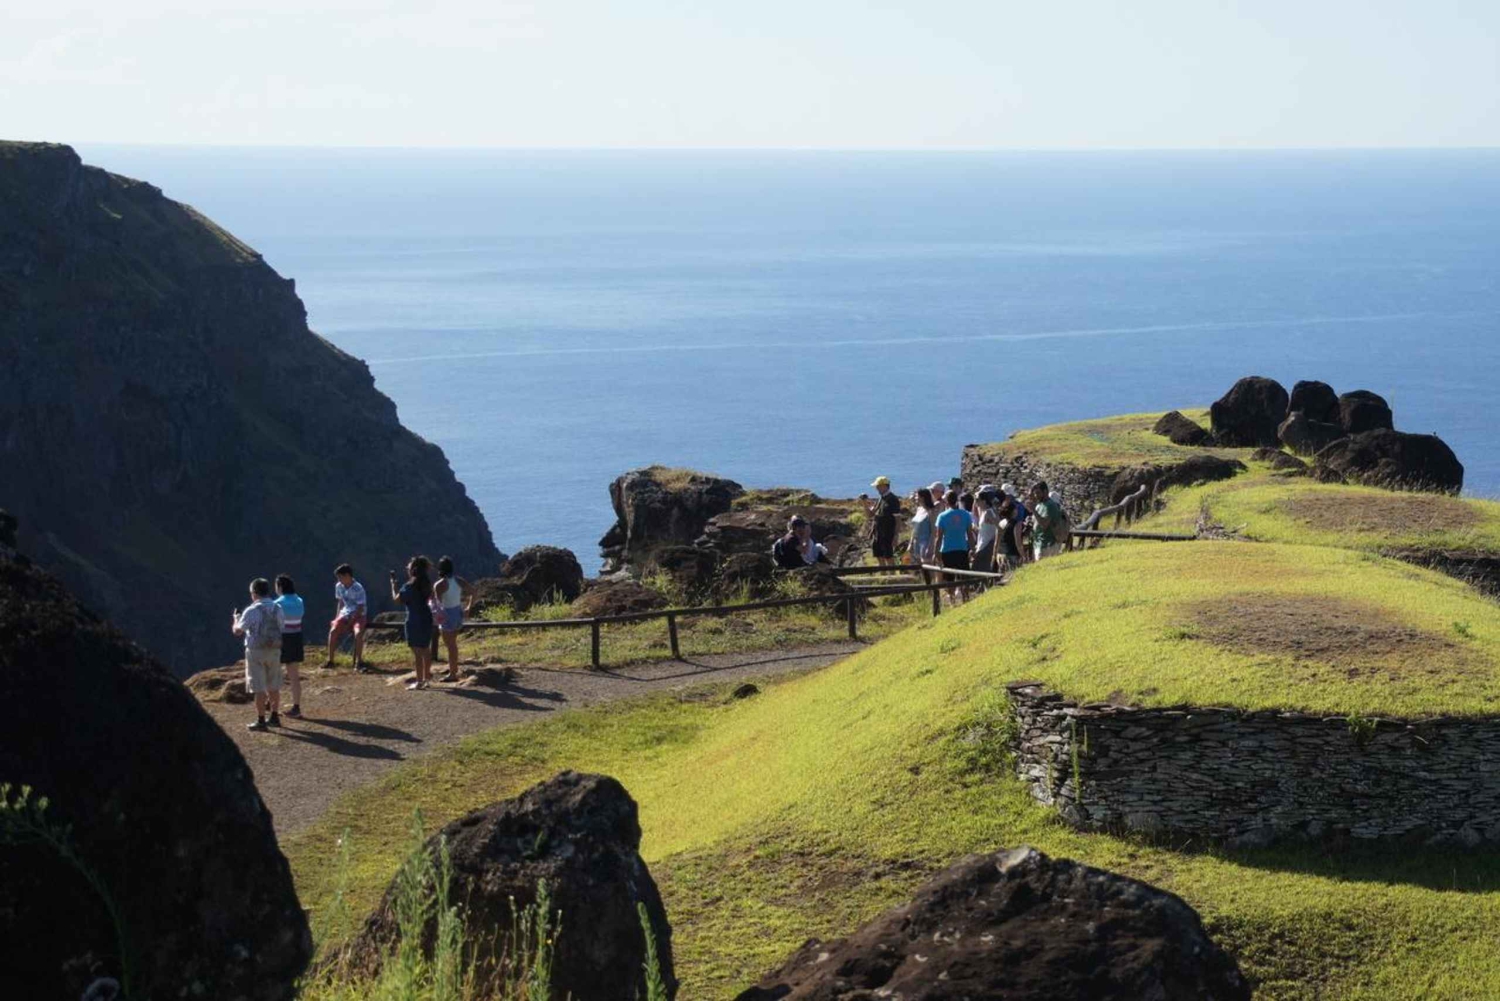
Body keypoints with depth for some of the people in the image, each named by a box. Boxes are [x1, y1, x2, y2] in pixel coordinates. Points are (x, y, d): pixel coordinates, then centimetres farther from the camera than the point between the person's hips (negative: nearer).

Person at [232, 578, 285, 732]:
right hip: (274, 650, 5)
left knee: (259, 688, 0)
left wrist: (236, 618, 12)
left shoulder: (252, 611, -13)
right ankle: (275, 716, 23)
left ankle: (261, 720, 0)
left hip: (256, 651, -5)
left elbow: (237, 631, -8)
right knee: (273, 686, 15)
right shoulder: (277, 609, 3)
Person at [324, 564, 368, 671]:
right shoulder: (339, 587, 1)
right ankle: (330, 660, -16)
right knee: (333, 630, -22)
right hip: (345, 614, 5)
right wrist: (338, 618, 4)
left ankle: (359, 661, -26)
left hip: (358, 615, -5)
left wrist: (349, 623, -20)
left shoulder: (358, 588, -18)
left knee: (358, 632, -34)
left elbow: (360, 608, -17)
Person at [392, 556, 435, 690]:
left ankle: (419, 681, -2)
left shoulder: (410, 586, -18)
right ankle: (426, 677, 28)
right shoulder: (426, 584, 3)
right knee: (425, 649, 18)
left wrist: (393, 582, 1)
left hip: (414, 621, -8)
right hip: (426, 618, 8)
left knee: (417, 651, -4)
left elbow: (396, 598, -11)